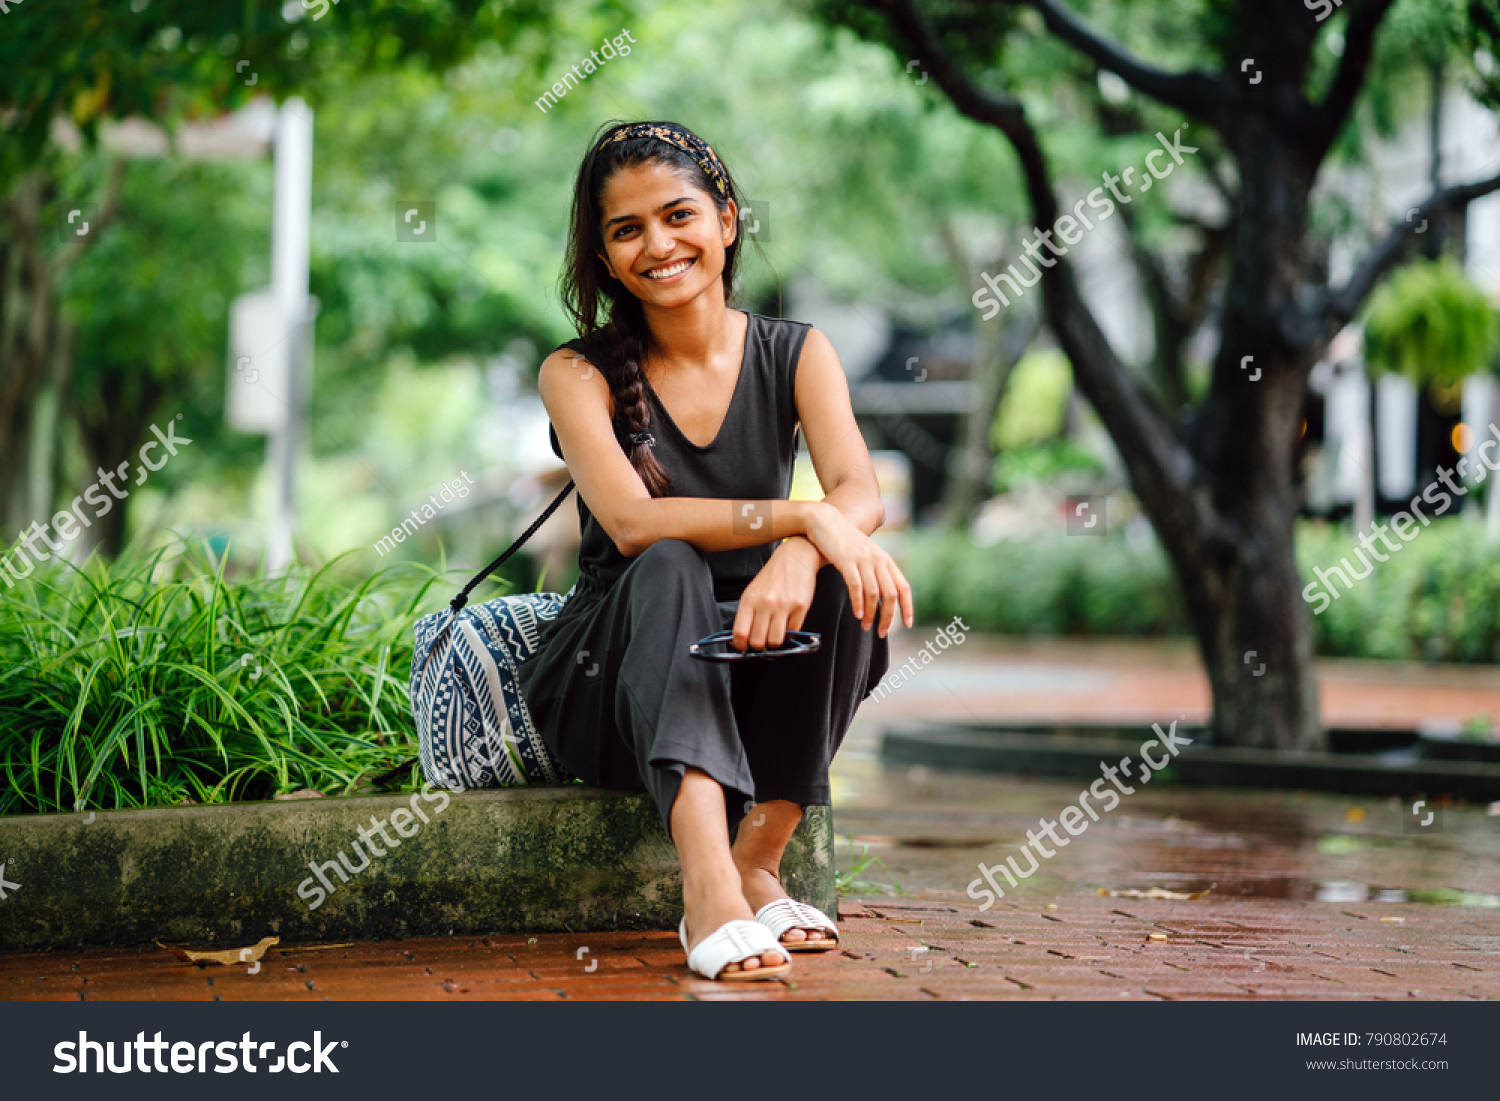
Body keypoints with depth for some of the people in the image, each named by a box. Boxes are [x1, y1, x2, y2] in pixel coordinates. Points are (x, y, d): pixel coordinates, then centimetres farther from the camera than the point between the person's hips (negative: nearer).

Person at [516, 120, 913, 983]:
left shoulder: (796, 355, 3)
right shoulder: (579, 375, -4)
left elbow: (861, 492, -15)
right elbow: (632, 522, -22)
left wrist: (800, 556, -38)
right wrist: (800, 516, -34)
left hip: (751, 680, 2)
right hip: (609, 684, -2)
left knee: (848, 579, -26)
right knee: (670, 571, -33)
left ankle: (757, 866, -22)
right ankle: (710, 892, -50)